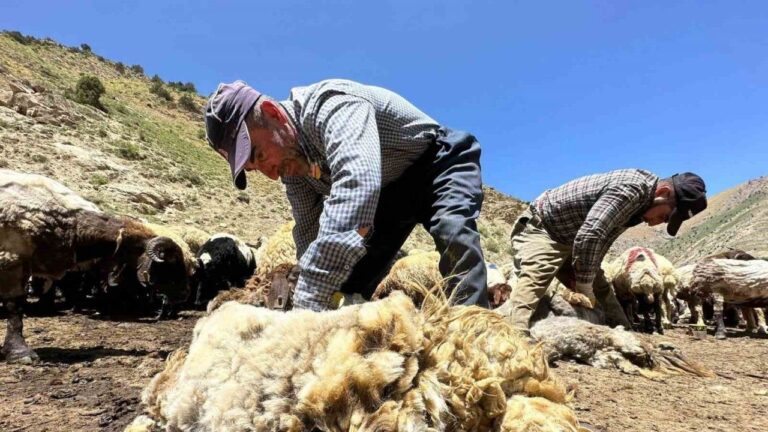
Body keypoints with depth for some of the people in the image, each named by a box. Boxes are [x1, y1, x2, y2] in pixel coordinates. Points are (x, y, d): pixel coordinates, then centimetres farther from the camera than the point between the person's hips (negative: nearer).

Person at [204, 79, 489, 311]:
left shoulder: (332, 105, -35)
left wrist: (307, 303, -58)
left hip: (439, 164, -6)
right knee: (345, 283, -5)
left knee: (454, 235, -36)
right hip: (386, 189, 7)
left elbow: (356, 185, -54)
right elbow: (309, 234, -2)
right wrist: (305, 301, -11)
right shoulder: (292, 157, -8)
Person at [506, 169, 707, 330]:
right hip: (540, 229, -10)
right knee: (532, 283, -30)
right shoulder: (632, 189, -27)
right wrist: (585, 286, -24)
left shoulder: (640, 198, 3)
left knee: (602, 291, 9)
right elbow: (589, 235, -37)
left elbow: (601, 237, 9)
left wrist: (585, 283, 1)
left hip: (568, 239, 10)